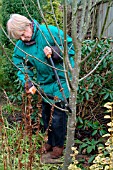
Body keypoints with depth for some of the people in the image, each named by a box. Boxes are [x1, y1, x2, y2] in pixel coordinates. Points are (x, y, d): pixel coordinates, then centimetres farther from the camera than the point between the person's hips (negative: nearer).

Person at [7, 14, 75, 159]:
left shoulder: (50, 32, -21)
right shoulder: (20, 46, -5)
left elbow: (71, 46, -16)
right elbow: (22, 68, -1)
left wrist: (54, 51, -31)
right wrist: (27, 83, -19)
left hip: (61, 80, -6)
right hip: (44, 83, 6)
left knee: (58, 115, 0)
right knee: (46, 114, 17)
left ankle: (59, 145, 20)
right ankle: (50, 141, 38)